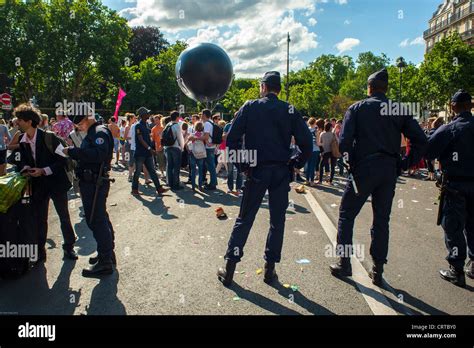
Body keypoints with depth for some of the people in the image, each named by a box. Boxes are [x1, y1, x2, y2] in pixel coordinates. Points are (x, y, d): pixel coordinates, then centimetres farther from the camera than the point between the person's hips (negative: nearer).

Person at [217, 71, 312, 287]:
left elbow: (231, 139, -7)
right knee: (277, 220, 12)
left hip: (256, 171, 0)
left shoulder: (250, 107, 0)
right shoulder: (290, 111, 2)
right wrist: (296, 165, 7)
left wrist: (242, 165, 2)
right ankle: (270, 270, 18)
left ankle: (229, 270, 11)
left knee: (244, 220, 8)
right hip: (281, 173, 1)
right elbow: (307, 143, -5)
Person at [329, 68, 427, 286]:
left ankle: (344, 264, 12)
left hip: (363, 170, -3)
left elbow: (344, 142, -11)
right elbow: (420, 140, 0)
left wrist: (351, 164, 2)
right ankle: (378, 272, 17)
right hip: (389, 172, 4)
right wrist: (405, 164, 6)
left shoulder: (357, 108, 0)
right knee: (382, 220, 12)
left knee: (346, 215, 11)